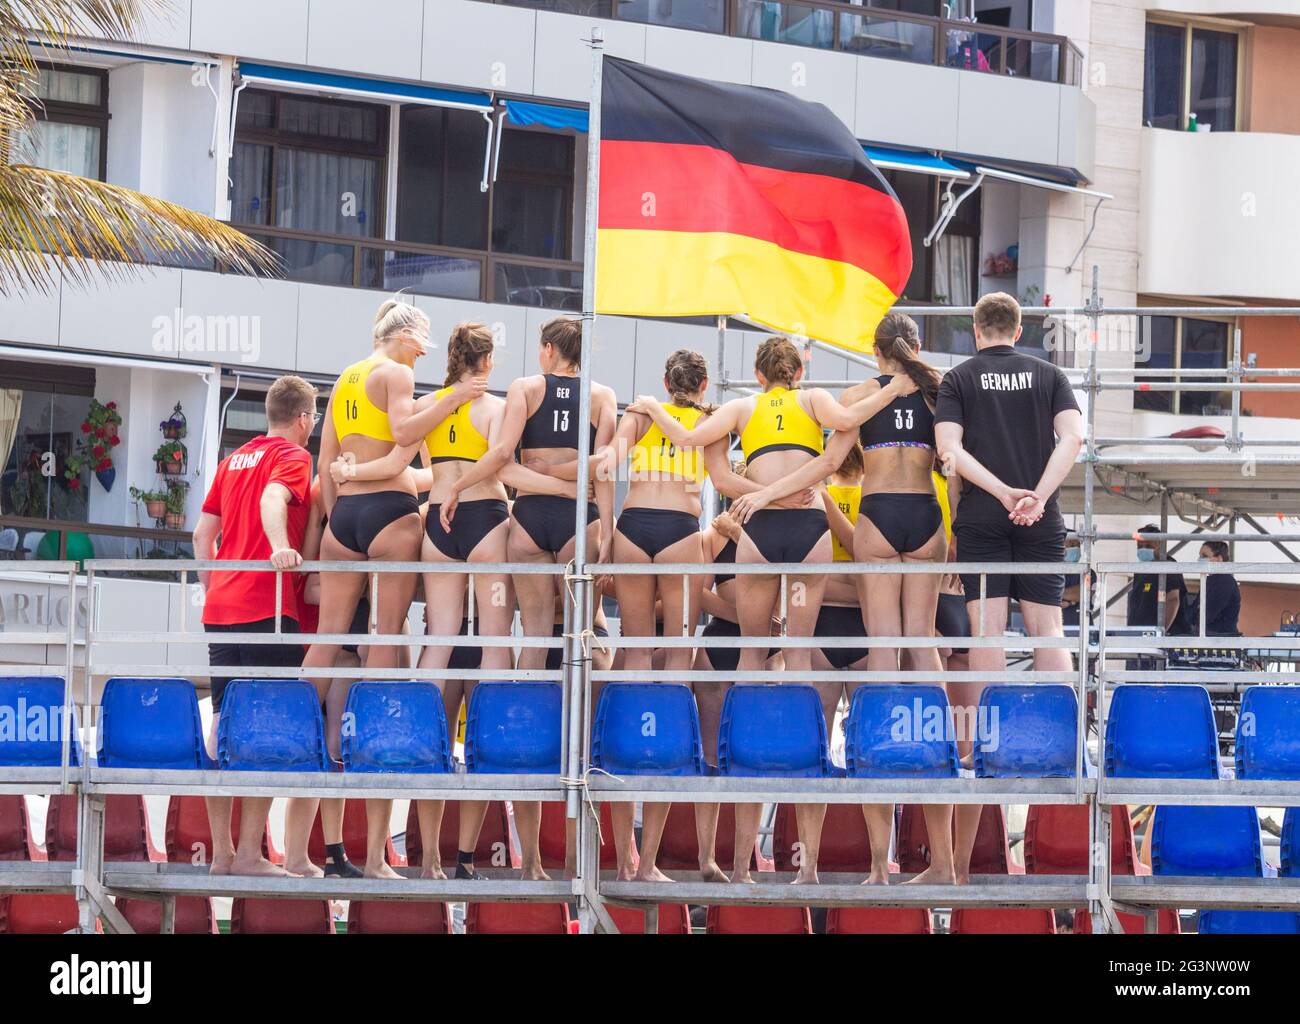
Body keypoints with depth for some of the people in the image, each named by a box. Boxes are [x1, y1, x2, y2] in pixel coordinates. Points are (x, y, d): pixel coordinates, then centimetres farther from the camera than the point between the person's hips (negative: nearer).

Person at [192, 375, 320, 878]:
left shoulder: (234, 459, 19)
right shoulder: (293, 457, -2)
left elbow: (203, 533, 19)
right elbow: (273, 500, -23)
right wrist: (280, 547, -39)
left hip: (220, 609, 7)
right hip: (268, 606, -7)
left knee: (225, 724, 8)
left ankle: (221, 851, 8)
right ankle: (250, 851, -10)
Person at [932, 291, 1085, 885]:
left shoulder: (959, 379, 6)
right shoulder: (1047, 375, 10)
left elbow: (950, 450, -8)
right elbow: (1073, 437, -5)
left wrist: (1003, 492, -14)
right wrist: (1038, 496, -12)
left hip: (982, 519, -1)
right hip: (1041, 522, 1)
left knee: (987, 634, -3)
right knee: (1047, 630, 4)